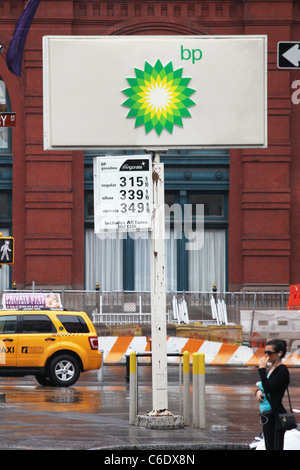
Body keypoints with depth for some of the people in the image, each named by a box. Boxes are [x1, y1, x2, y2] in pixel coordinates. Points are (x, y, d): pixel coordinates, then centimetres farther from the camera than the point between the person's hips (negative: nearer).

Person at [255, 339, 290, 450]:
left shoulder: (282, 370, -13)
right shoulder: (270, 369, 14)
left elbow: (268, 388, -23)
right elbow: (263, 387, 23)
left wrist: (262, 369, -18)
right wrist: (258, 391, -1)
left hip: (275, 416, -10)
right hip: (266, 415, 10)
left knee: (275, 447, -9)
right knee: (268, 447, 13)